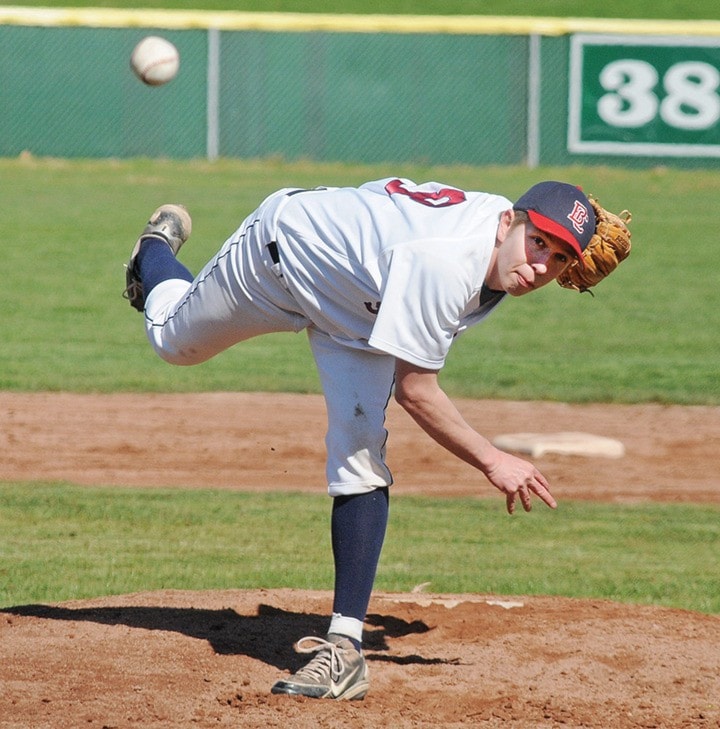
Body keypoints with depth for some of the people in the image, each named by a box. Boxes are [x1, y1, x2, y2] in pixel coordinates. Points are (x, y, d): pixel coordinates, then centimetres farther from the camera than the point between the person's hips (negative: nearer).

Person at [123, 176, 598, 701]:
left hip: (357, 305, 5)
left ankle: (345, 642, -14)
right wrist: (492, 461, -34)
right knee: (174, 339, 25)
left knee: (360, 451, -14)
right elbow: (415, 390, -38)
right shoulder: (442, 262, -47)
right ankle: (157, 249, 60)